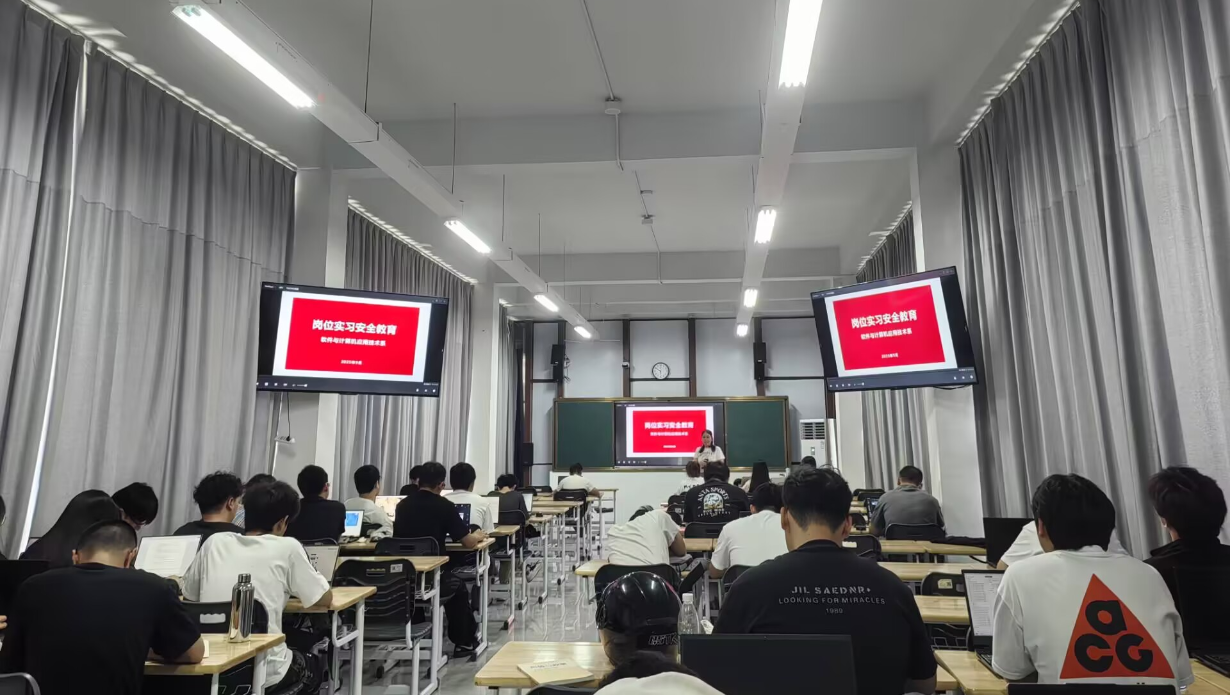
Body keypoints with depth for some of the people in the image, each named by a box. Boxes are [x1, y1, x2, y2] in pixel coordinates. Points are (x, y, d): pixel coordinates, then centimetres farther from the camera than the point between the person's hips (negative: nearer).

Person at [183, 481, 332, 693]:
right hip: (264, 672, -4)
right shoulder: (287, 547, -7)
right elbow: (324, 599, 2)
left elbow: (188, 595, 18)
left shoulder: (214, 542, 3)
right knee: (311, 666, 31)